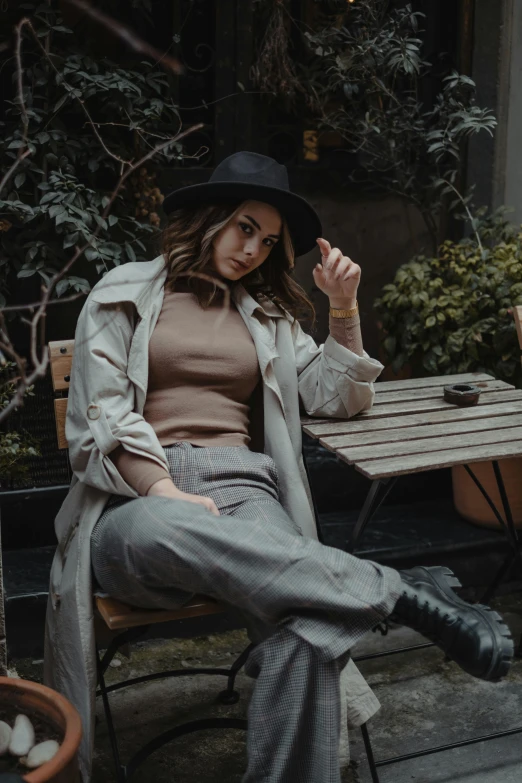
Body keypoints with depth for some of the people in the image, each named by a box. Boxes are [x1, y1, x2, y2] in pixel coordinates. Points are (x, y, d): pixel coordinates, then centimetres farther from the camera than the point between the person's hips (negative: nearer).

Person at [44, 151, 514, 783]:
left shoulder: (266, 315, 26)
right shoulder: (127, 291, 14)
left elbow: (341, 398, 24)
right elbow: (100, 417, 2)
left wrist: (343, 306, 12)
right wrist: (167, 492, -14)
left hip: (241, 488, 3)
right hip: (139, 495, -2)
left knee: (309, 631, -34)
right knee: (157, 532, -43)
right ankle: (404, 592, -37)